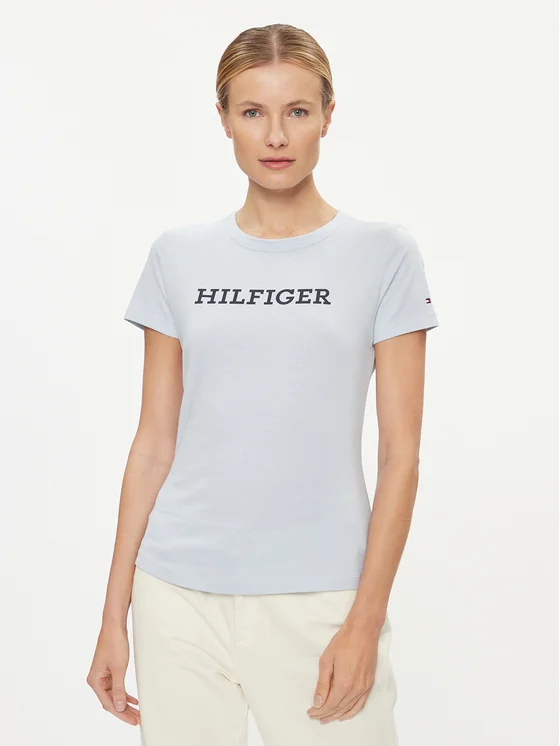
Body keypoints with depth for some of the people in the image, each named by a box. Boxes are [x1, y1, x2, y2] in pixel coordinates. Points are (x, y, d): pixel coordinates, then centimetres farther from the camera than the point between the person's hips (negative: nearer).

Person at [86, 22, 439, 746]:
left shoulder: (383, 253, 0)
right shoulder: (178, 256, 6)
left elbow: (400, 452, -2)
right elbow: (154, 442, 7)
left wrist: (367, 620, -8)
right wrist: (115, 613, 5)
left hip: (319, 597, -2)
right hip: (180, 596, 2)